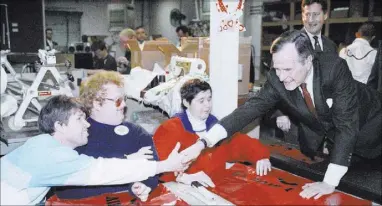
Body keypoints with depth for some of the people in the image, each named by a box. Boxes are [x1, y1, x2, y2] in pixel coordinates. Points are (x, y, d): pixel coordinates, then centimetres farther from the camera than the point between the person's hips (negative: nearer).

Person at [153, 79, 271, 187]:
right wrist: (183, 177, -32)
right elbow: (158, 162, -18)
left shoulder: (214, 125, 12)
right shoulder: (171, 129, -6)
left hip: (217, 186, 5)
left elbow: (238, 143, 16)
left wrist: (260, 155, -2)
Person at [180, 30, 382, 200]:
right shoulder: (276, 79, -27)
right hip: (324, 130, 3)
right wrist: (203, 142, -41)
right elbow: (248, 110, -29)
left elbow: (347, 124, -39)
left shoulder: (335, 67, -38)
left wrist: (329, 182, -43)